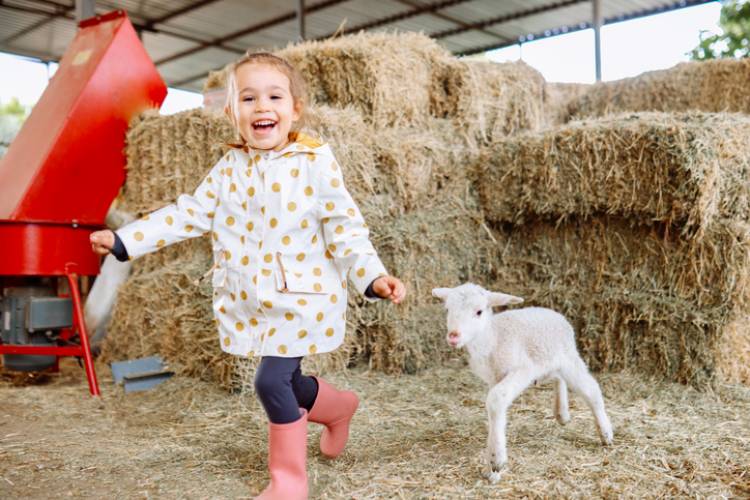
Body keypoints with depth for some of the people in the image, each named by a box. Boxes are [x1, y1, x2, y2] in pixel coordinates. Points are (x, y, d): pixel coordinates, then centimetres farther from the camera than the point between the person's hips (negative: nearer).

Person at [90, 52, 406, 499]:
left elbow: (344, 227, -7)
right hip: (249, 302, 5)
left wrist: (373, 277, -17)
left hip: (301, 295, -5)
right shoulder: (228, 169, 5)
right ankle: (341, 405, 48)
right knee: (288, 385, 16)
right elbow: (189, 214, 7)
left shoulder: (315, 161, -8)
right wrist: (124, 240, 4)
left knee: (272, 380, -12)